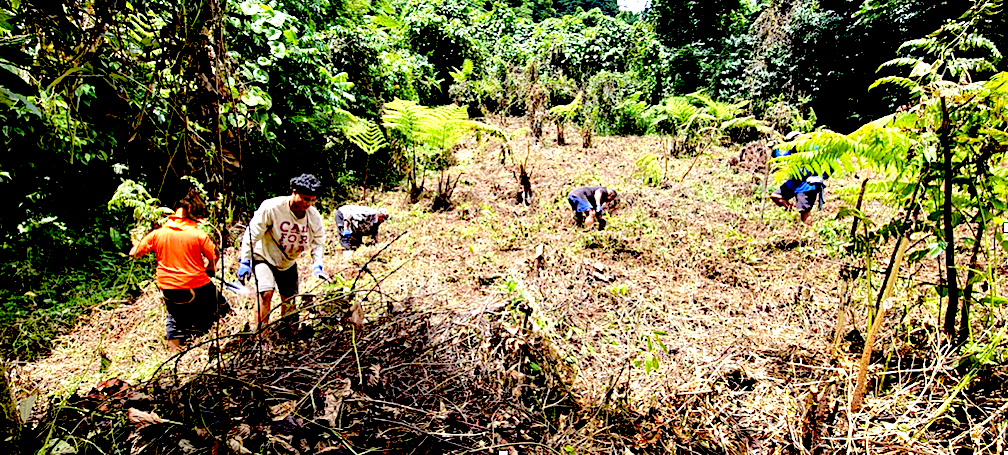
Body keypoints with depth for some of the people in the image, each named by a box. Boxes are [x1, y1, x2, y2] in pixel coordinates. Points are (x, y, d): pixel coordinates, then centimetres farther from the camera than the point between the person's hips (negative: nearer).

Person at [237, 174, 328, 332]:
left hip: (288, 263, 5)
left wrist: (317, 264, -12)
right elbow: (252, 233, -20)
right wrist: (245, 261, -18)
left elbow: (318, 242, 0)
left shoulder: (314, 216, -15)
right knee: (266, 293, -27)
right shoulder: (271, 207, -29)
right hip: (264, 258, -5)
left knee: (289, 302, 12)